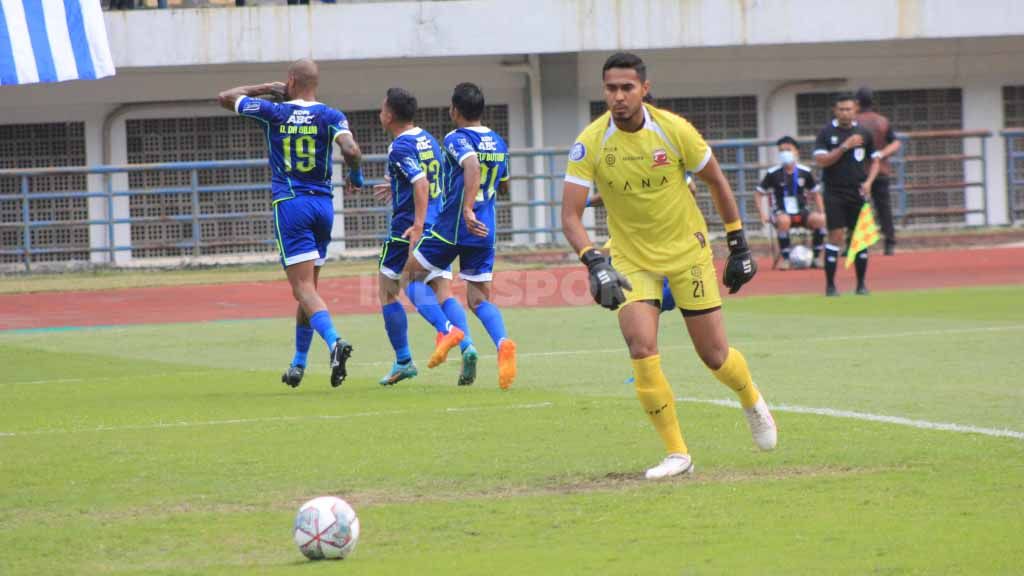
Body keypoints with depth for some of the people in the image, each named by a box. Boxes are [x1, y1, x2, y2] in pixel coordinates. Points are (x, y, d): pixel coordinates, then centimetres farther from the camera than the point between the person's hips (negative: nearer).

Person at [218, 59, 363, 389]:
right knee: (308, 287, 16)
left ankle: (334, 342, -35)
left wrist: (266, 89, 23)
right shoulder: (329, 117, 0)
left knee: (304, 288, -11)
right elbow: (351, 151, -17)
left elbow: (226, 98, 13)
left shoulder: (273, 112, 0)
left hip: (289, 204, -3)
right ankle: (298, 364, 23)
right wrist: (355, 176, 3)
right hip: (323, 204, 3)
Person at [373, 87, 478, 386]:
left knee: (388, 293, 9)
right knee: (444, 293, 0)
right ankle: (466, 346, -23)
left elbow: (421, 183, -25)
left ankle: (403, 361, 10)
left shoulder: (400, 147, -12)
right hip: (438, 231, 7)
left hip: (406, 231, -7)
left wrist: (418, 225, -32)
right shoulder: (429, 140, 14)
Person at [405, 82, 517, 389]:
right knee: (479, 299, 8)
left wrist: (467, 208, -37)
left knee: (413, 277, 13)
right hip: (484, 231, 6)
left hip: (452, 226, -6)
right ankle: (503, 343, -23)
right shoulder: (499, 143, 12)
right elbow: (503, 185, 26)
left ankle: (447, 329, -10)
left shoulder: (456, 139, -10)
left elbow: (472, 166, -31)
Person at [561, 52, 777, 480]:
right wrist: (594, 262, -33)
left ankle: (752, 402, 40)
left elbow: (716, 182, 1)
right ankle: (676, 453, -7)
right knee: (641, 348, -20)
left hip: (687, 252, 0)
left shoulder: (674, 130, -15)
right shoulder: (590, 143, -15)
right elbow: (570, 215, -16)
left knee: (715, 356, 4)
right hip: (631, 260, 0)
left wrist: (739, 246, 2)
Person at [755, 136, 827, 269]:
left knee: (820, 220, -27)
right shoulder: (773, 173, -4)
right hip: (781, 213, -3)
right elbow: (759, 194, 4)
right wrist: (763, 214, -10)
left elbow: (815, 193, 14)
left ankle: (815, 258, -12)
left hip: (801, 213, 3)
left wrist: (821, 212, 0)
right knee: (784, 221, -39)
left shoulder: (805, 172, 2)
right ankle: (785, 259, -24)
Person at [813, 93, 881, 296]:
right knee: (836, 236, -7)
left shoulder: (864, 133, 6)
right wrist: (844, 147, -18)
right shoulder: (826, 133, -1)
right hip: (835, 193, -3)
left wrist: (868, 182, -2)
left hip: (858, 193, 3)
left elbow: (874, 160, 14)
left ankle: (861, 284, 10)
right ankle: (830, 285, -2)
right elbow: (821, 160, -11)